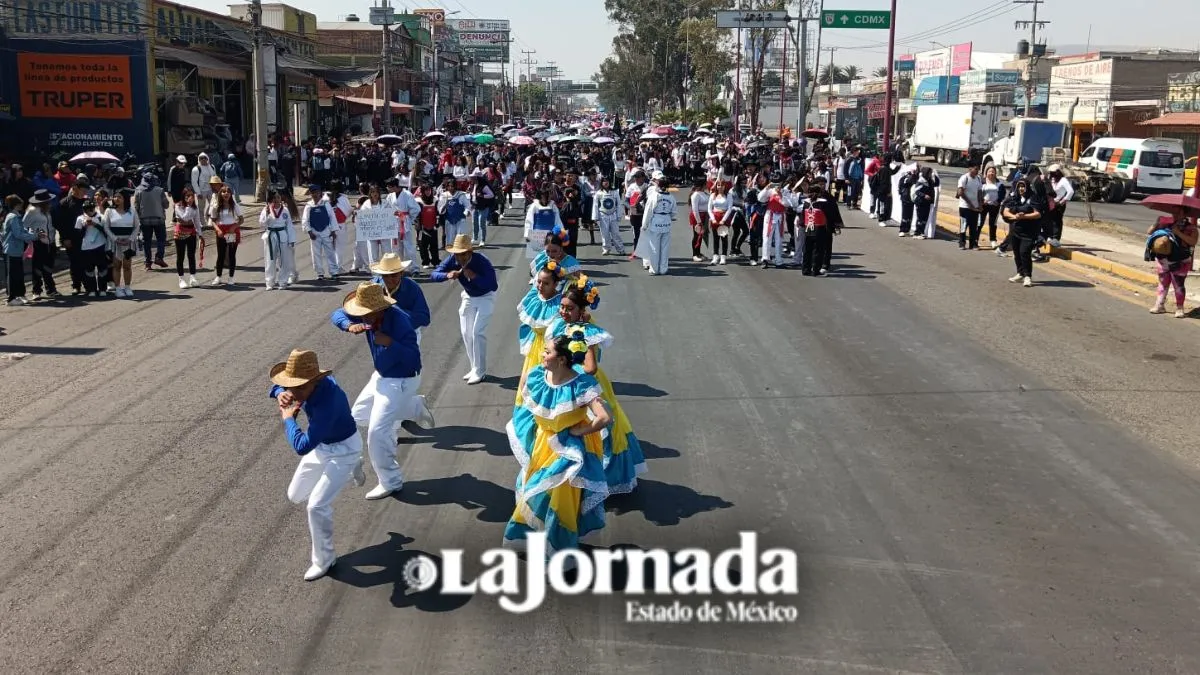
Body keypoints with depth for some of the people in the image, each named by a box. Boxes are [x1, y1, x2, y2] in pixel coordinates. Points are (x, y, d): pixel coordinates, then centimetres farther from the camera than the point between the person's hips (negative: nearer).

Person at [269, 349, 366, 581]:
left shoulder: (327, 402, -41)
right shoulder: (307, 384, -18)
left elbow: (302, 446, -41)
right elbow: (278, 385, 5)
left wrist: (288, 419, -25)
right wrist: (281, 394, -20)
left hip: (344, 450, -8)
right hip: (321, 446, 9)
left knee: (317, 505, -17)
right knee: (295, 496, 19)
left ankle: (324, 560, 7)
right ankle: (349, 471, 36)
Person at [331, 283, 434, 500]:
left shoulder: (399, 321, -32)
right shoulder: (369, 316, -12)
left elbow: (414, 359, -33)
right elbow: (337, 315, -6)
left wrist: (390, 343, -45)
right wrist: (350, 325, -28)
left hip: (400, 381, -9)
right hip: (381, 376, 9)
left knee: (377, 432, -9)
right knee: (359, 415, 24)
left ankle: (390, 482, 10)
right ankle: (417, 407, 31)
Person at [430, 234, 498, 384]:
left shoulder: (482, 262, -32)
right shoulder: (452, 260, -19)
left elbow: (494, 286, -36)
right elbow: (434, 275, -18)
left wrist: (474, 276, -44)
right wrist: (447, 275, -38)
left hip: (485, 297, -6)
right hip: (468, 297, 6)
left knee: (477, 332, -13)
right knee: (466, 333, 7)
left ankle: (480, 371, -3)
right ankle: (475, 368, 22)